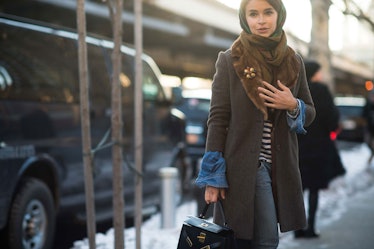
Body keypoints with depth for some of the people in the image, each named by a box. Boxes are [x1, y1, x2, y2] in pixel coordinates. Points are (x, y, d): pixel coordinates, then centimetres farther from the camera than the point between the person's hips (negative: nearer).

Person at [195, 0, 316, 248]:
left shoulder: (294, 62, 7)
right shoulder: (229, 61, -4)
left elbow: (310, 113, 14)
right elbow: (218, 118, -6)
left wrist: (293, 106, -10)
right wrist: (213, 177, -10)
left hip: (282, 165, 4)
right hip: (244, 165, -4)